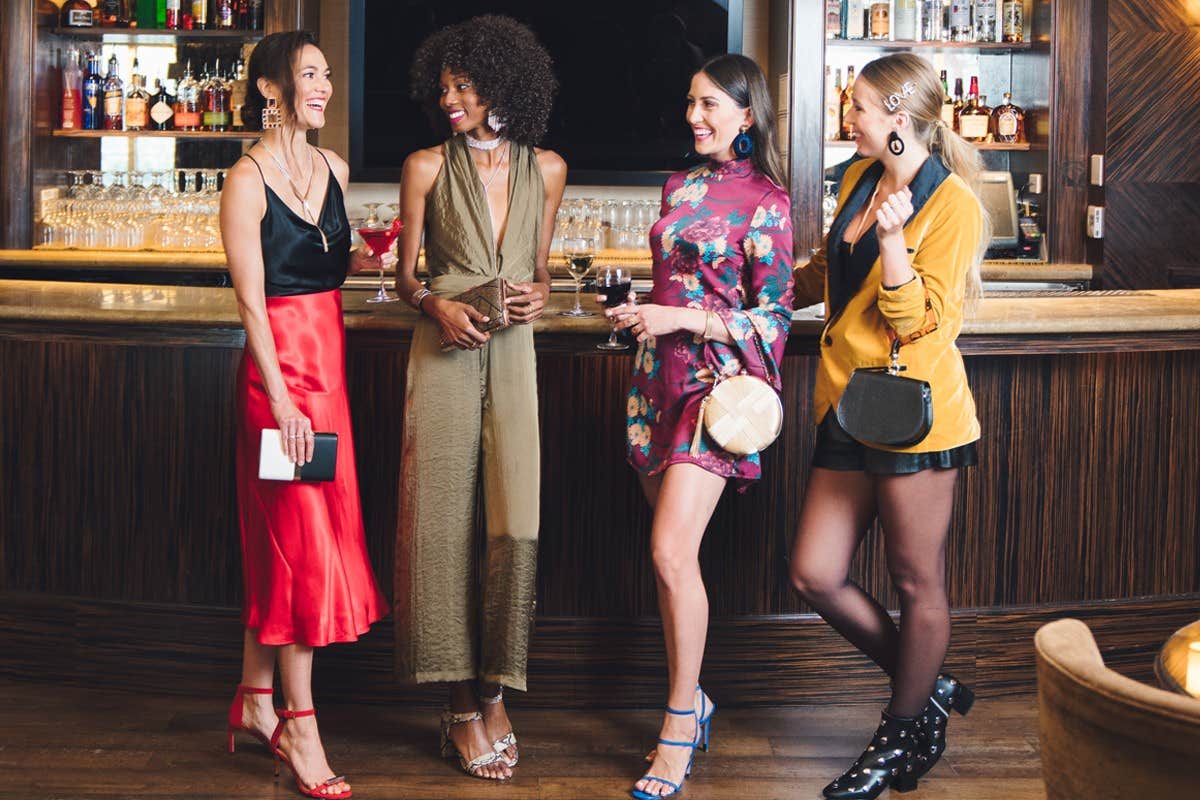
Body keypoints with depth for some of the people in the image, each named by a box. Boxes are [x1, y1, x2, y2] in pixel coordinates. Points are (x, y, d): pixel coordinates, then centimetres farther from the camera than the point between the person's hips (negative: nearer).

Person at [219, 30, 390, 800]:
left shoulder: (333, 167, 11)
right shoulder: (248, 180, -11)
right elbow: (251, 298, -15)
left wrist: (362, 259, 1)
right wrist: (281, 399, -20)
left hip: (330, 358, 7)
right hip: (281, 365, -7)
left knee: (277, 538, 12)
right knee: (302, 539, -5)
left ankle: (255, 700, 23)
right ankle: (299, 725, 3)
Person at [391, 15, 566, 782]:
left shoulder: (546, 169, 8)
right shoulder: (428, 167, 3)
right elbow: (405, 272, 7)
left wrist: (539, 294, -5)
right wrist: (438, 305, -13)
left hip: (512, 353, 1)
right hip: (444, 352, -1)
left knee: (513, 521, -5)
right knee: (444, 520, -3)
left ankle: (494, 695, 9)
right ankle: (464, 703, 7)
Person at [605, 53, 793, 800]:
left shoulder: (766, 201, -6)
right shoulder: (680, 188, 14)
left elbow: (774, 315, -8)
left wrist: (683, 319, -15)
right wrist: (642, 313, 11)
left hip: (718, 379, -7)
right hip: (661, 376, 7)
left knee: (672, 550, -16)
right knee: (672, 554, 9)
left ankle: (680, 728, -4)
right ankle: (693, 696, 24)